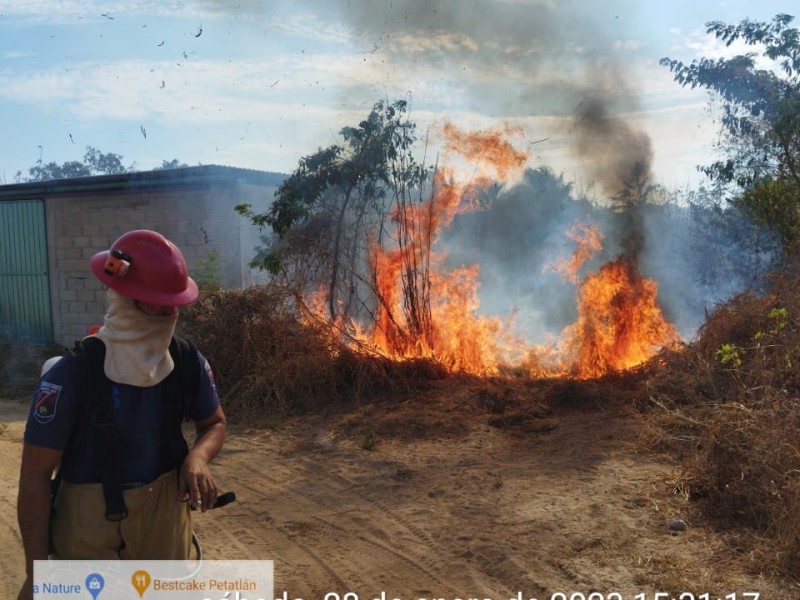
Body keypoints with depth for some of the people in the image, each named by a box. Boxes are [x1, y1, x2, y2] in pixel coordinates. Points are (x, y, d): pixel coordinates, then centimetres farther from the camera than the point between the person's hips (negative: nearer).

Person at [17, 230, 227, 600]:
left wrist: (197, 458, -16)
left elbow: (214, 423, 7)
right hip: (89, 527, -4)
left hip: (165, 515, 4)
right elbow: (36, 475, -15)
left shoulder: (188, 363, -9)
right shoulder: (71, 375, -21)